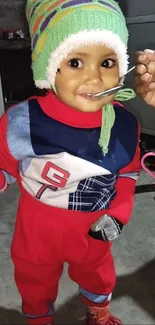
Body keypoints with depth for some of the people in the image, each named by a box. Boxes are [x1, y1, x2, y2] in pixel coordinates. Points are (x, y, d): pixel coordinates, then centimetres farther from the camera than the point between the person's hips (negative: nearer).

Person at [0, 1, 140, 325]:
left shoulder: (124, 125, -18)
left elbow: (128, 172, -2)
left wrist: (118, 214, -10)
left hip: (94, 229, 3)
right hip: (38, 227, -2)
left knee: (98, 274, 31)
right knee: (35, 281, 27)